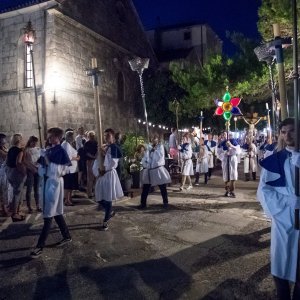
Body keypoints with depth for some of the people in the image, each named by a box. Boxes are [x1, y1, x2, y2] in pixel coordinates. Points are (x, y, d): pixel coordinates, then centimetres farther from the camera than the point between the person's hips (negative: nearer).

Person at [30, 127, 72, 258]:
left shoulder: (62, 151, -12)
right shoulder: (48, 150, 8)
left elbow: (64, 170, -17)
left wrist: (49, 163, -19)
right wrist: (41, 164, -2)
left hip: (55, 183, -8)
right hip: (46, 181, 8)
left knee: (48, 215, -2)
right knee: (56, 212, 17)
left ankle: (40, 246, 5)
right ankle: (67, 236, 32)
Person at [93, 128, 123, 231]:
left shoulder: (114, 148, -7)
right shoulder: (102, 147, 12)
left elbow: (113, 164, -16)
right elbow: (97, 161, 9)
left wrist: (106, 153, -18)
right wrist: (96, 172, -3)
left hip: (110, 175, -7)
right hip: (101, 175, 7)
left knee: (108, 198, -2)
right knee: (99, 198, 11)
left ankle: (105, 221, 10)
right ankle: (110, 212, 36)